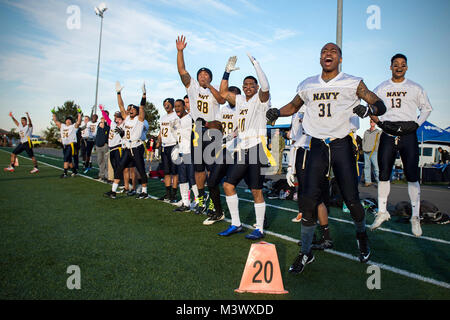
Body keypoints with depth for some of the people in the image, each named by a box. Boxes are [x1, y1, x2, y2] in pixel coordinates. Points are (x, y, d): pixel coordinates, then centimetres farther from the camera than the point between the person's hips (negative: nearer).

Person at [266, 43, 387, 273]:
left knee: (351, 199, -2)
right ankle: (305, 253, 10)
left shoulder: (352, 83, 3)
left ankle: (361, 236, 32)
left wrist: (368, 109, -20)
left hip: (342, 144, -2)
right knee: (309, 199, -4)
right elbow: (294, 106, 27)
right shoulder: (308, 85, 12)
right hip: (317, 146, 2)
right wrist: (278, 112, 7)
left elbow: (380, 105, 3)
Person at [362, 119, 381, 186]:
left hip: (374, 152, -4)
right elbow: (363, 140, 24)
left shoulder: (378, 132, 8)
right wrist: (363, 148, 10)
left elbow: (380, 142, 3)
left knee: (376, 166, -13)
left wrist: (376, 149, -6)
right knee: (367, 166, 0)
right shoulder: (366, 132, 20)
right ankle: (368, 181, 2)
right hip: (366, 152, 4)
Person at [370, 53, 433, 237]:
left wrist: (417, 123, 1)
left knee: (412, 176, -3)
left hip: (408, 135, -1)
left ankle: (415, 217, 5)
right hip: (388, 134, 1)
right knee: (384, 175, 1)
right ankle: (382, 211, 13)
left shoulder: (415, 88, 10)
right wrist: (379, 122, 2)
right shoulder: (381, 88, 12)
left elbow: (427, 108, 16)